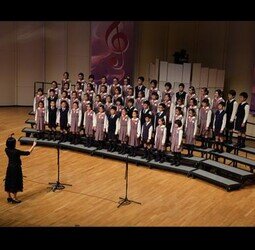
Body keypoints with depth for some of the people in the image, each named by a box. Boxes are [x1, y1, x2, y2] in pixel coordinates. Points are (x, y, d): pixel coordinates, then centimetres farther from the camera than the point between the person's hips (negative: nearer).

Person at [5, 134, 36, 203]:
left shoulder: (7, 150, -6)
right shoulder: (16, 151, -25)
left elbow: (8, 145, 20)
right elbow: (28, 153, -19)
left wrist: (10, 138, 21)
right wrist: (34, 145, -8)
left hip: (10, 168, 7)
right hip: (16, 169, -7)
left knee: (9, 182, 16)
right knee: (15, 183, 4)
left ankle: (9, 197, 29)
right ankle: (15, 199, 13)